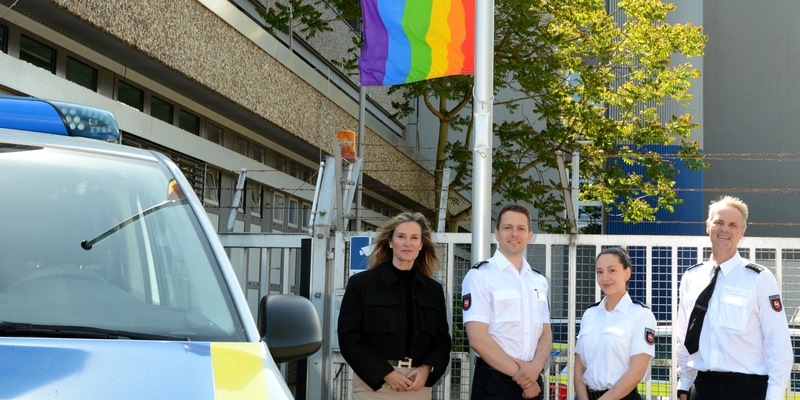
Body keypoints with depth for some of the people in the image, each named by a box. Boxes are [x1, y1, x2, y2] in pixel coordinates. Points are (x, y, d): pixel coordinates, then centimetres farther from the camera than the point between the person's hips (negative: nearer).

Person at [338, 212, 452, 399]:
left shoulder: (433, 290, 11)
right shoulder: (361, 283, 0)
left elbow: (442, 340, 12)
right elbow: (349, 338, -5)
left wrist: (427, 368, -8)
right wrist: (386, 373, -13)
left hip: (419, 385, 3)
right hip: (373, 383, -3)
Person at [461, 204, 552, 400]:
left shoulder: (539, 281, 14)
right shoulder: (480, 276, -6)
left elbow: (545, 333, 10)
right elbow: (477, 339, -13)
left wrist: (535, 367, -10)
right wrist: (519, 373, -11)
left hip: (532, 381, 5)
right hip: (494, 382, -5)